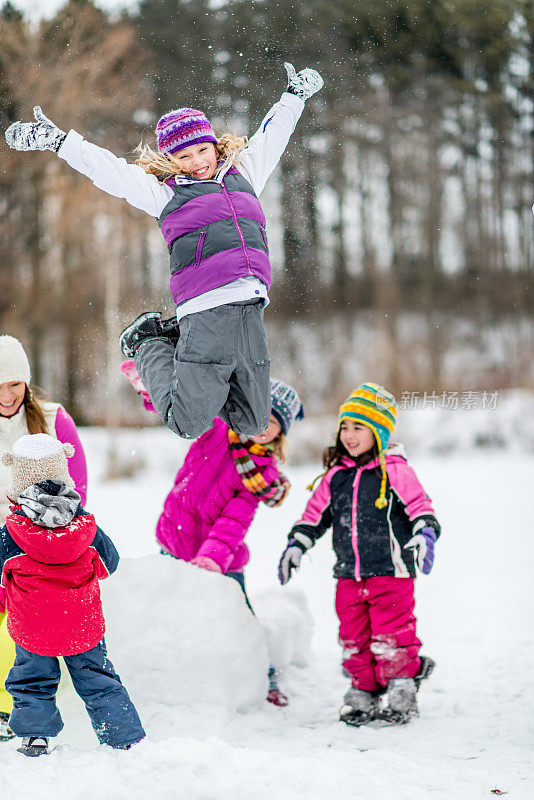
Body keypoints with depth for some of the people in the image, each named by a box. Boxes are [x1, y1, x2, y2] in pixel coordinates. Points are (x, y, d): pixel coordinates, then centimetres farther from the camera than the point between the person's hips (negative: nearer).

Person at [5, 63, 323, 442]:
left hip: (250, 311, 5)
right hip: (206, 311, -5)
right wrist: (58, 140, 5)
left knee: (251, 424, 7)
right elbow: (108, 168, 9)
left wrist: (294, 96, 47)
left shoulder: (243, 174, 21)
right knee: (187, 424, -5)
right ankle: (149, 344, 23)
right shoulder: (164, 191, 10)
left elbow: (270, 137, 35)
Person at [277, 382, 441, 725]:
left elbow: (420, 506, -6)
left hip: (391, 571, -5)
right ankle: (363, 689, 20)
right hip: (349, 574, 5)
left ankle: (402, 688, 8)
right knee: (354, 640, 9)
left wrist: (426, 534, -23)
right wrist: (296, 545, 9)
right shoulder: (337, 475, 10)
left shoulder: (395, 471, -5)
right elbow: (315, 514, 17)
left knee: (391, 638, -5)